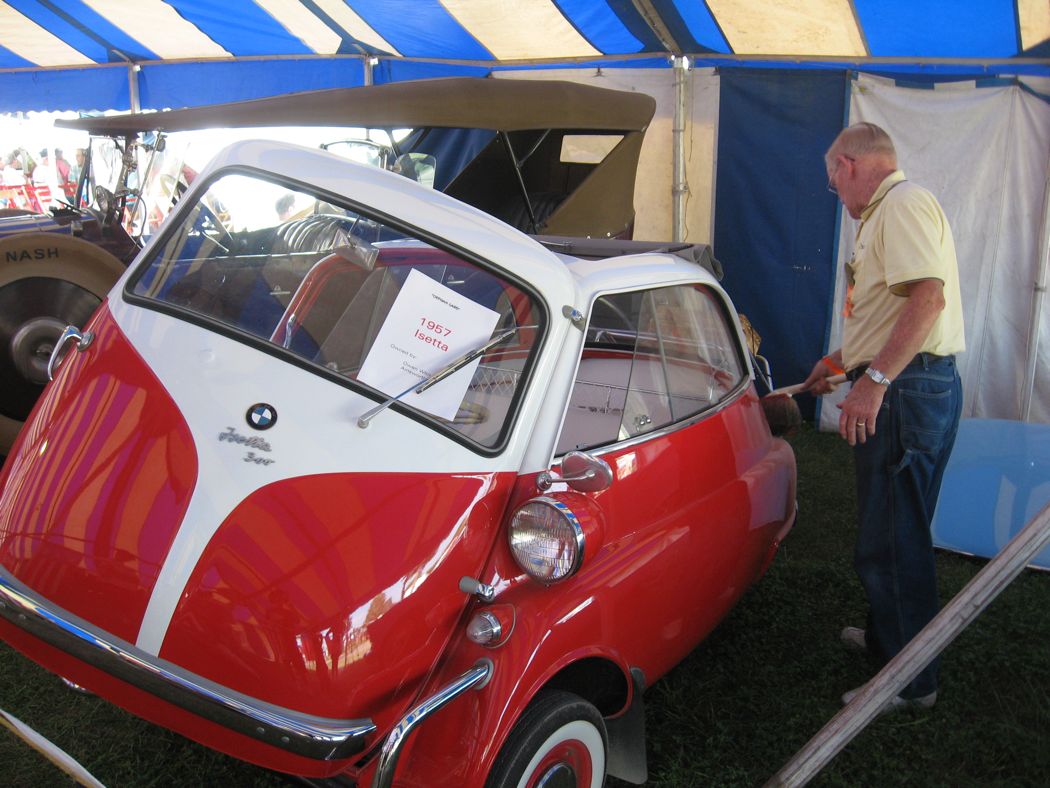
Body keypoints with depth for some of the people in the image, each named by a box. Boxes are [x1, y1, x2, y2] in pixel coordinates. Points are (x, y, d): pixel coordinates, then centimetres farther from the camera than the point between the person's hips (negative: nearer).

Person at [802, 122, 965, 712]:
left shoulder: (903, 204, -12)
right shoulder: (888, 211, 21)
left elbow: (928, 296, -26)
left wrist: (874, 380, -29)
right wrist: (843, 360, 36)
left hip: (908, 391, -11)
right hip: (905, 387, 11)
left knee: (894, 539, -4)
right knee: (893, 531, 21)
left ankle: (912, 682, 7)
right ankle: (886, 635, 36)